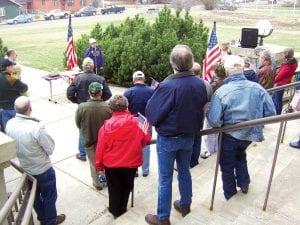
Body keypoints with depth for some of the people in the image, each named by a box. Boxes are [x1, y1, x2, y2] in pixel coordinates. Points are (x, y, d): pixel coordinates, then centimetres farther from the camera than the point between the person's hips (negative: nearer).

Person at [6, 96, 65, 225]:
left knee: (34, 196, 26)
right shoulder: (37, 127, -33)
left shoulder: (9, 124, -15)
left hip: (25, 169, 6)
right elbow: (50, 149, -20)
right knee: (49, 196, 19)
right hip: (43, 170, -5)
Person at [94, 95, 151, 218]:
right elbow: (146, 139, -2)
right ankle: (122, 209, 39)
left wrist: (99, 165, 6)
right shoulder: (137, 122, -15)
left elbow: (101, 148, -9)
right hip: (131, 163, 1)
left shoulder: (107, 125, -15)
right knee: (126, 187, 23)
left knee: (114, 189, 20)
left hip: (111, 164, 0)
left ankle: (115, 210, 38)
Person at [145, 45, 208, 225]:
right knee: (185, 171, 24)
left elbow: (151, 112, -18)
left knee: (165, 178, 8)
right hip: (189, 136, 6)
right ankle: (185, 205, 42)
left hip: (168, 138, -5)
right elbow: (202, 108, 4)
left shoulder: (168, 86, -27)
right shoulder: (200, 84, -9)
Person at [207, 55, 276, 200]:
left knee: (227, 163, 21)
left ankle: (229, 191, 38)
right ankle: (244, 184, 43)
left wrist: (221, 124, -3)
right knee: (241, 155, 34)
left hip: (230, 135, -4)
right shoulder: (258, 88, -11)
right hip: (250, 134, 4)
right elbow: (271, 113, -7)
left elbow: (214, 120, -25)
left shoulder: (221, 92, -24)